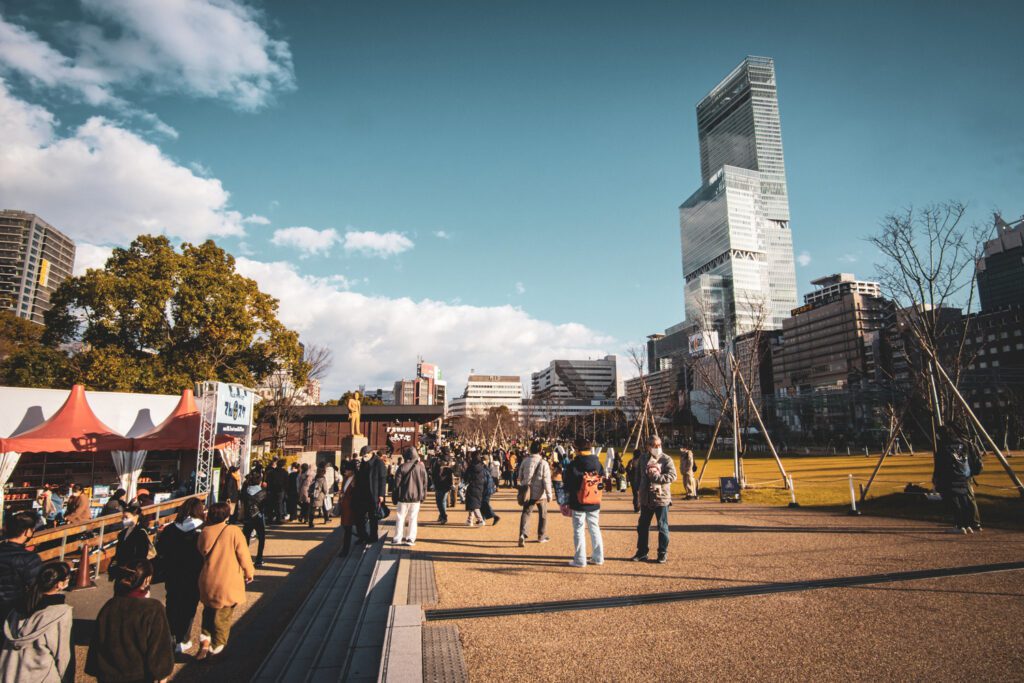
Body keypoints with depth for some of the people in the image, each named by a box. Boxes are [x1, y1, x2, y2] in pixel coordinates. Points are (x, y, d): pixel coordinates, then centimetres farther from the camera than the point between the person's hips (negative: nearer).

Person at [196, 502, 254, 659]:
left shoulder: (205, 532, -5)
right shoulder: (234, 531, -16)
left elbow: (202, 552, 12)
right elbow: (243, 555, -11)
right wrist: (249, 572, 6)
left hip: (208, 582, 4)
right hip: (229, 583, -3)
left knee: (208, 613, 24)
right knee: (223, 617, 12)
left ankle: (205, 642, 15)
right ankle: (216, 648, 19)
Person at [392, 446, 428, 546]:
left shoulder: (402, 467, -9)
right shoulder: (421, 466, -2)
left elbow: (397, 483, -5)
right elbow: (425, 483, 4)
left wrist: (395, 497, 5)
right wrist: (423, 496, 14)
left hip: (403, 497, -2)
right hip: (416, 497, 2)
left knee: (400, 517, 9)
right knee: (413, 518, 9)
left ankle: (398, 538, 11)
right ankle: (410, 538, 7)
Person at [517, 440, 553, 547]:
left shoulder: (524, 461, -1)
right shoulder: (543, 463, -12)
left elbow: (520, 477, 9)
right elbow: (547, 480, -14)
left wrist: (523, 486, 23)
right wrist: (549, 494, -10)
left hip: (528, 493, 2)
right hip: (540, 493, -2)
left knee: (526, 513, 4)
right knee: (543, 514, 15)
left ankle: (522, 534, -16)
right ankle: (541, 536, 23)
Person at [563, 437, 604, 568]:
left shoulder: (573, 465, -14)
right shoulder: (597, 463, 0)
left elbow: (568, 485, -9)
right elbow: (601, 479, 8)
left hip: (578, 504, -5)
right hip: (595, 503, 5)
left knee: (579, 530, 4)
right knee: (595, 529, 16)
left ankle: (580, 560, 7)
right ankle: (598, 557, 21)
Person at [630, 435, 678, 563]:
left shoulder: (666, 459, -6)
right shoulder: (642, 458, 7)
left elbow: (672, 476, -18)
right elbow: (637, 478, 13)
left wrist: (655, 476, -24)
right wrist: (636, 497, 13)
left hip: (661, 498, -4)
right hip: (645, 499, 5)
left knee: (662, 527, 6)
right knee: (642, 526, 11)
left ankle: (662, 553, 19)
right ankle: (642, 552, 24)